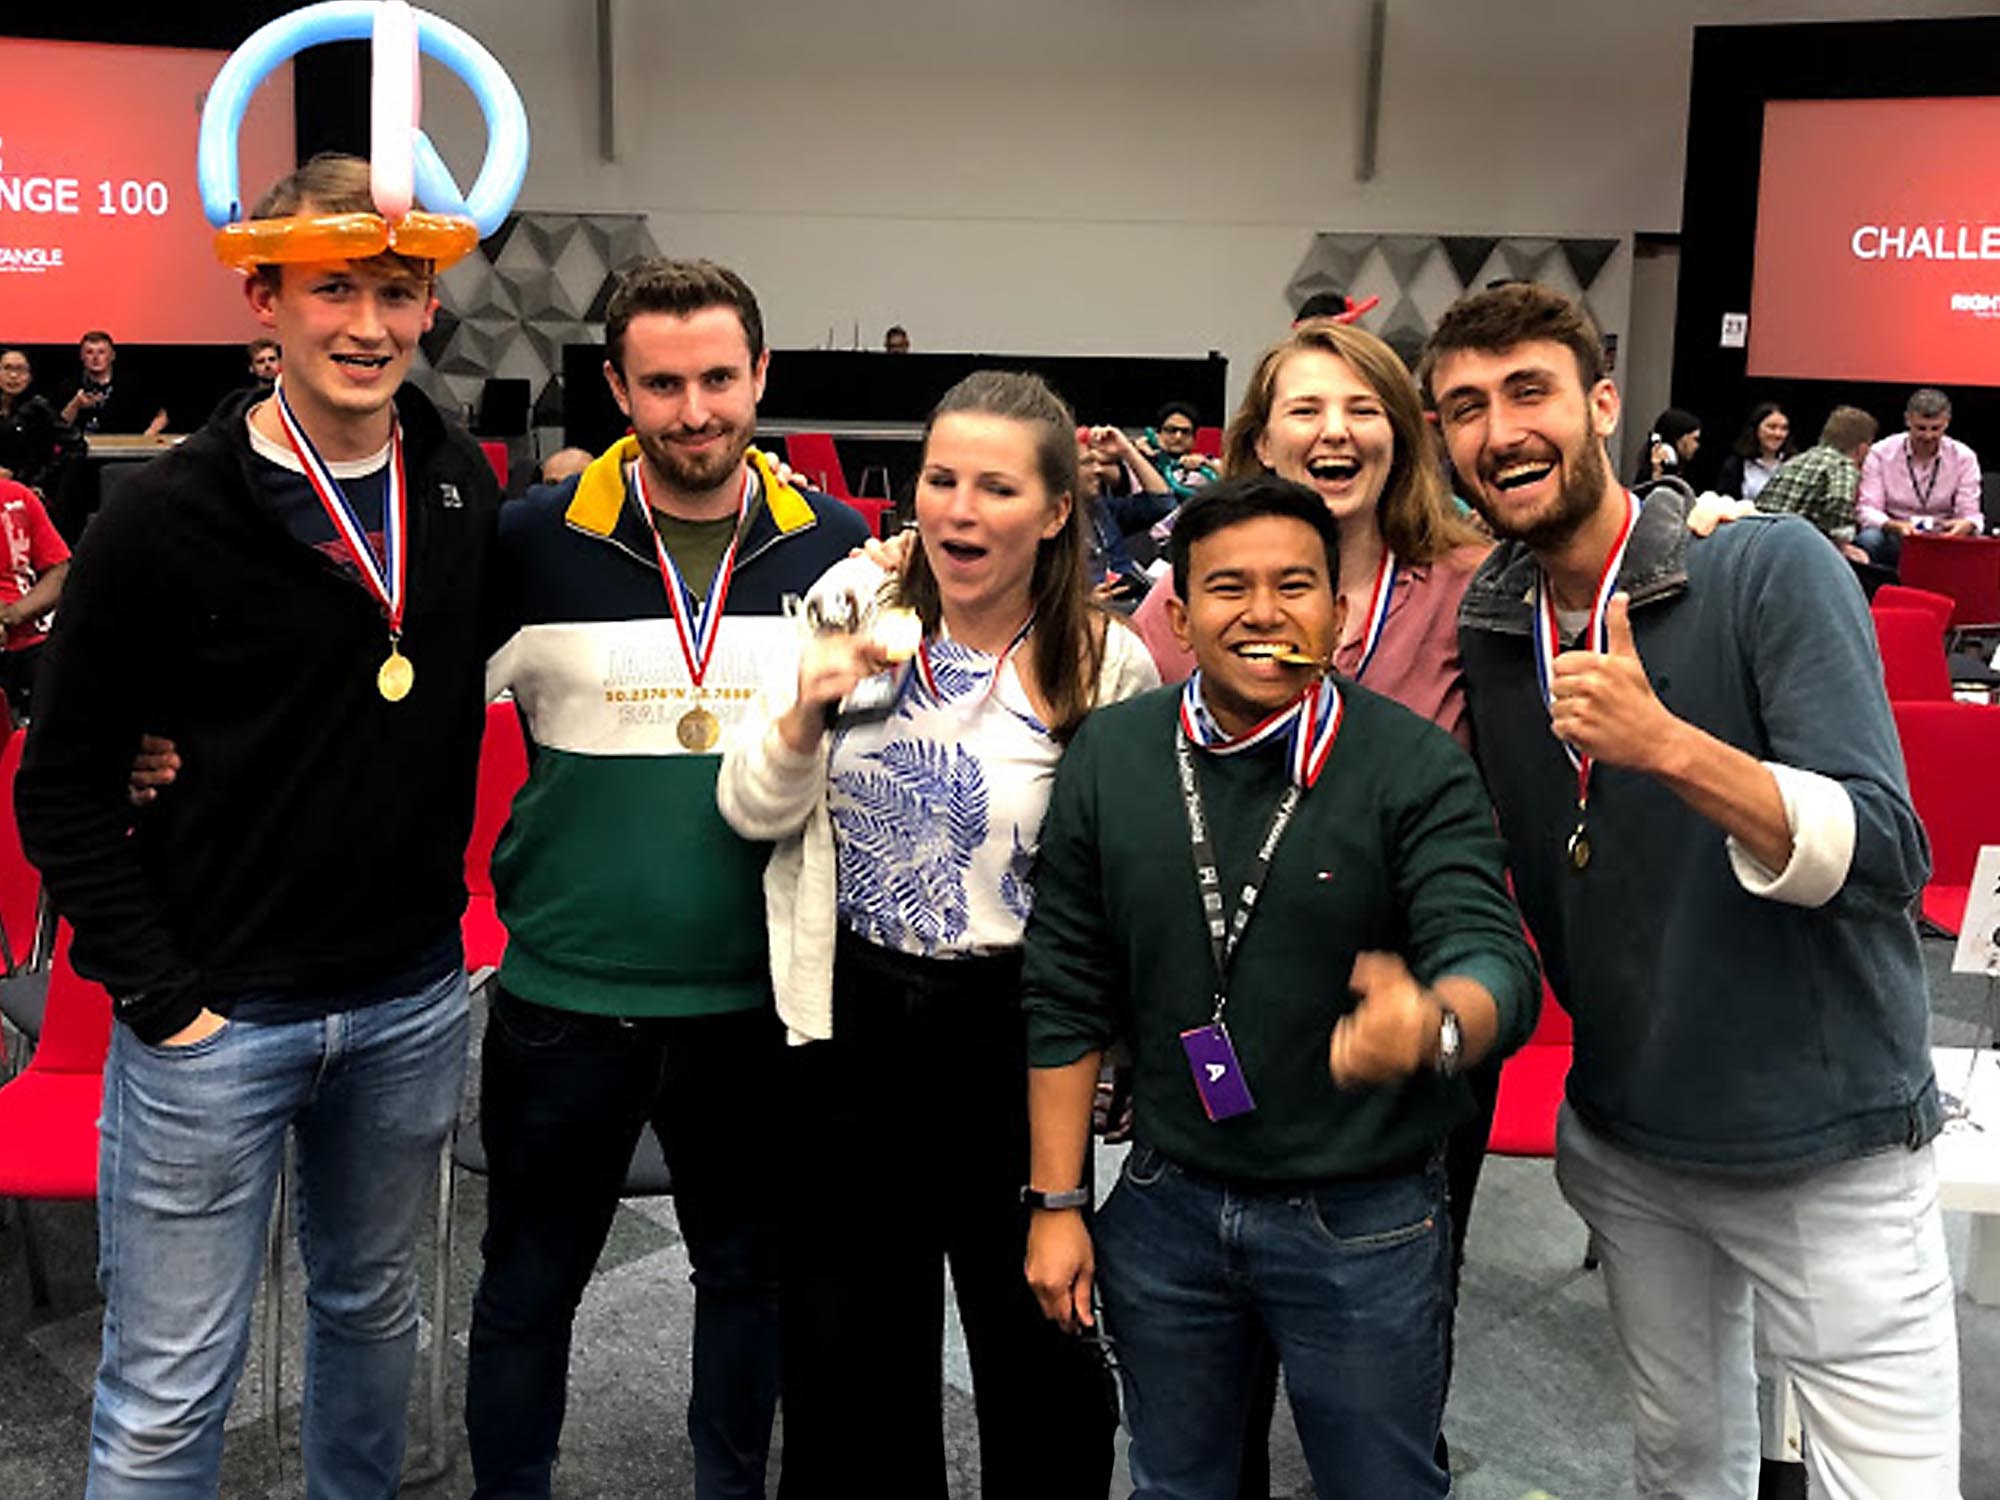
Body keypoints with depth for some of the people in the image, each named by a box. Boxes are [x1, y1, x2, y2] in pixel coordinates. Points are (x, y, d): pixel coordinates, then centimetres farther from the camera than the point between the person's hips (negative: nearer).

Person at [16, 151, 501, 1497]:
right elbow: (64, 787, -8)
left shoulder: (467, 490, 1)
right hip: (215, 1017, -4)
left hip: (414, 1004, 5)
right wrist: (157, 990, -12)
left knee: (373, 1309, 22)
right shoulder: (167, 520, -13)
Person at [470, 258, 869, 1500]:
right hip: (566, 992, -1)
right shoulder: (532, 541, -6)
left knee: (750, 1272, 18)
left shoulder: (836, 547, -1)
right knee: (529, 1286, 15)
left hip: (756, 996, 1)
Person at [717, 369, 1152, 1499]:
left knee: (1037, 1343, 14)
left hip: (1015, 1026, -2)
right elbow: (754, 815, 0)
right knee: (850, 1359, 18)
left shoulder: (1106, 664, -9)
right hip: (852, 1021, 3)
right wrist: (807, 715, -18)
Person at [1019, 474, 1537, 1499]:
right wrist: (1054, 1203, 1)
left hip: (1365, 1223, -2)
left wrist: (1434, 1022, -46)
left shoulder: (1417, 767, -12)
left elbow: (1497, 963, -21)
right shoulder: (1108, 758, -3)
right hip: (1166, 1209, 3)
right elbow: (1067, 1000, 2)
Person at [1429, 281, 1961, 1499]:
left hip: (1829, 1152, -4)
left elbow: (1886, 857, -24)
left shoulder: (1770, 571, -16)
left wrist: (1667, 745, -37)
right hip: (1629, 1144, 5)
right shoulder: (1488, 631, -1)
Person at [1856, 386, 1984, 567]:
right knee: (1868, 540, -35)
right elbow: (1867, 510, -9)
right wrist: (1895, 525, -32)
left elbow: (1970, 513, -2)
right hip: (1894, 538, -1)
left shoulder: (1964, 457, 2)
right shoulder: (1880, 453, -3)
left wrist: (1966, 525, -29)